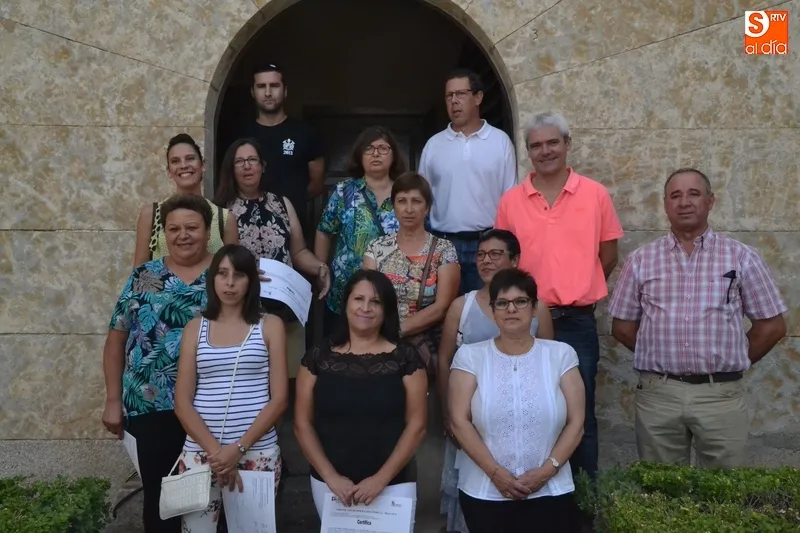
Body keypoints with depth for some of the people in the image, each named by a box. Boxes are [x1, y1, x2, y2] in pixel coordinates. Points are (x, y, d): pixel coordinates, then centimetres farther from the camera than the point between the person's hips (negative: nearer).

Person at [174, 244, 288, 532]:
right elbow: (182, 403, 1)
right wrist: (215, 450, -12)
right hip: (200, 452, 1)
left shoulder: (270, 325, 1)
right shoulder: (195, 328, 6)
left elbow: (279, 398, -4)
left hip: (258, 452, -1)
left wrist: (239, 448, -13)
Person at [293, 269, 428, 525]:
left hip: (394, 483, -1)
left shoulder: (405, 358, -5)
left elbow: (416, 425, -5)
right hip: (330, 482, 2)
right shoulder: (319, 357, -1)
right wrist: (330, 476, -8)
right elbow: (302, 423, 0)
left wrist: (381, 478, -11)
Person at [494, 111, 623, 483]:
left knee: (579, 412, 8)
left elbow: (607, 257, 7)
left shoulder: (595, 194, 0)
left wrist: (577, 292, 10)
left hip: (577, 323, -1)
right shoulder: (510, 201, 2)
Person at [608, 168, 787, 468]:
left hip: (721, 395, 0)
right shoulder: (641, 260, 4)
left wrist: (729, 362, 6)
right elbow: (623, 328, 9)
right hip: (657, 394, 1)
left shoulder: (742, 257, 2)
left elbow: (772, 326, 6)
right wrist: (663, 358, 6)